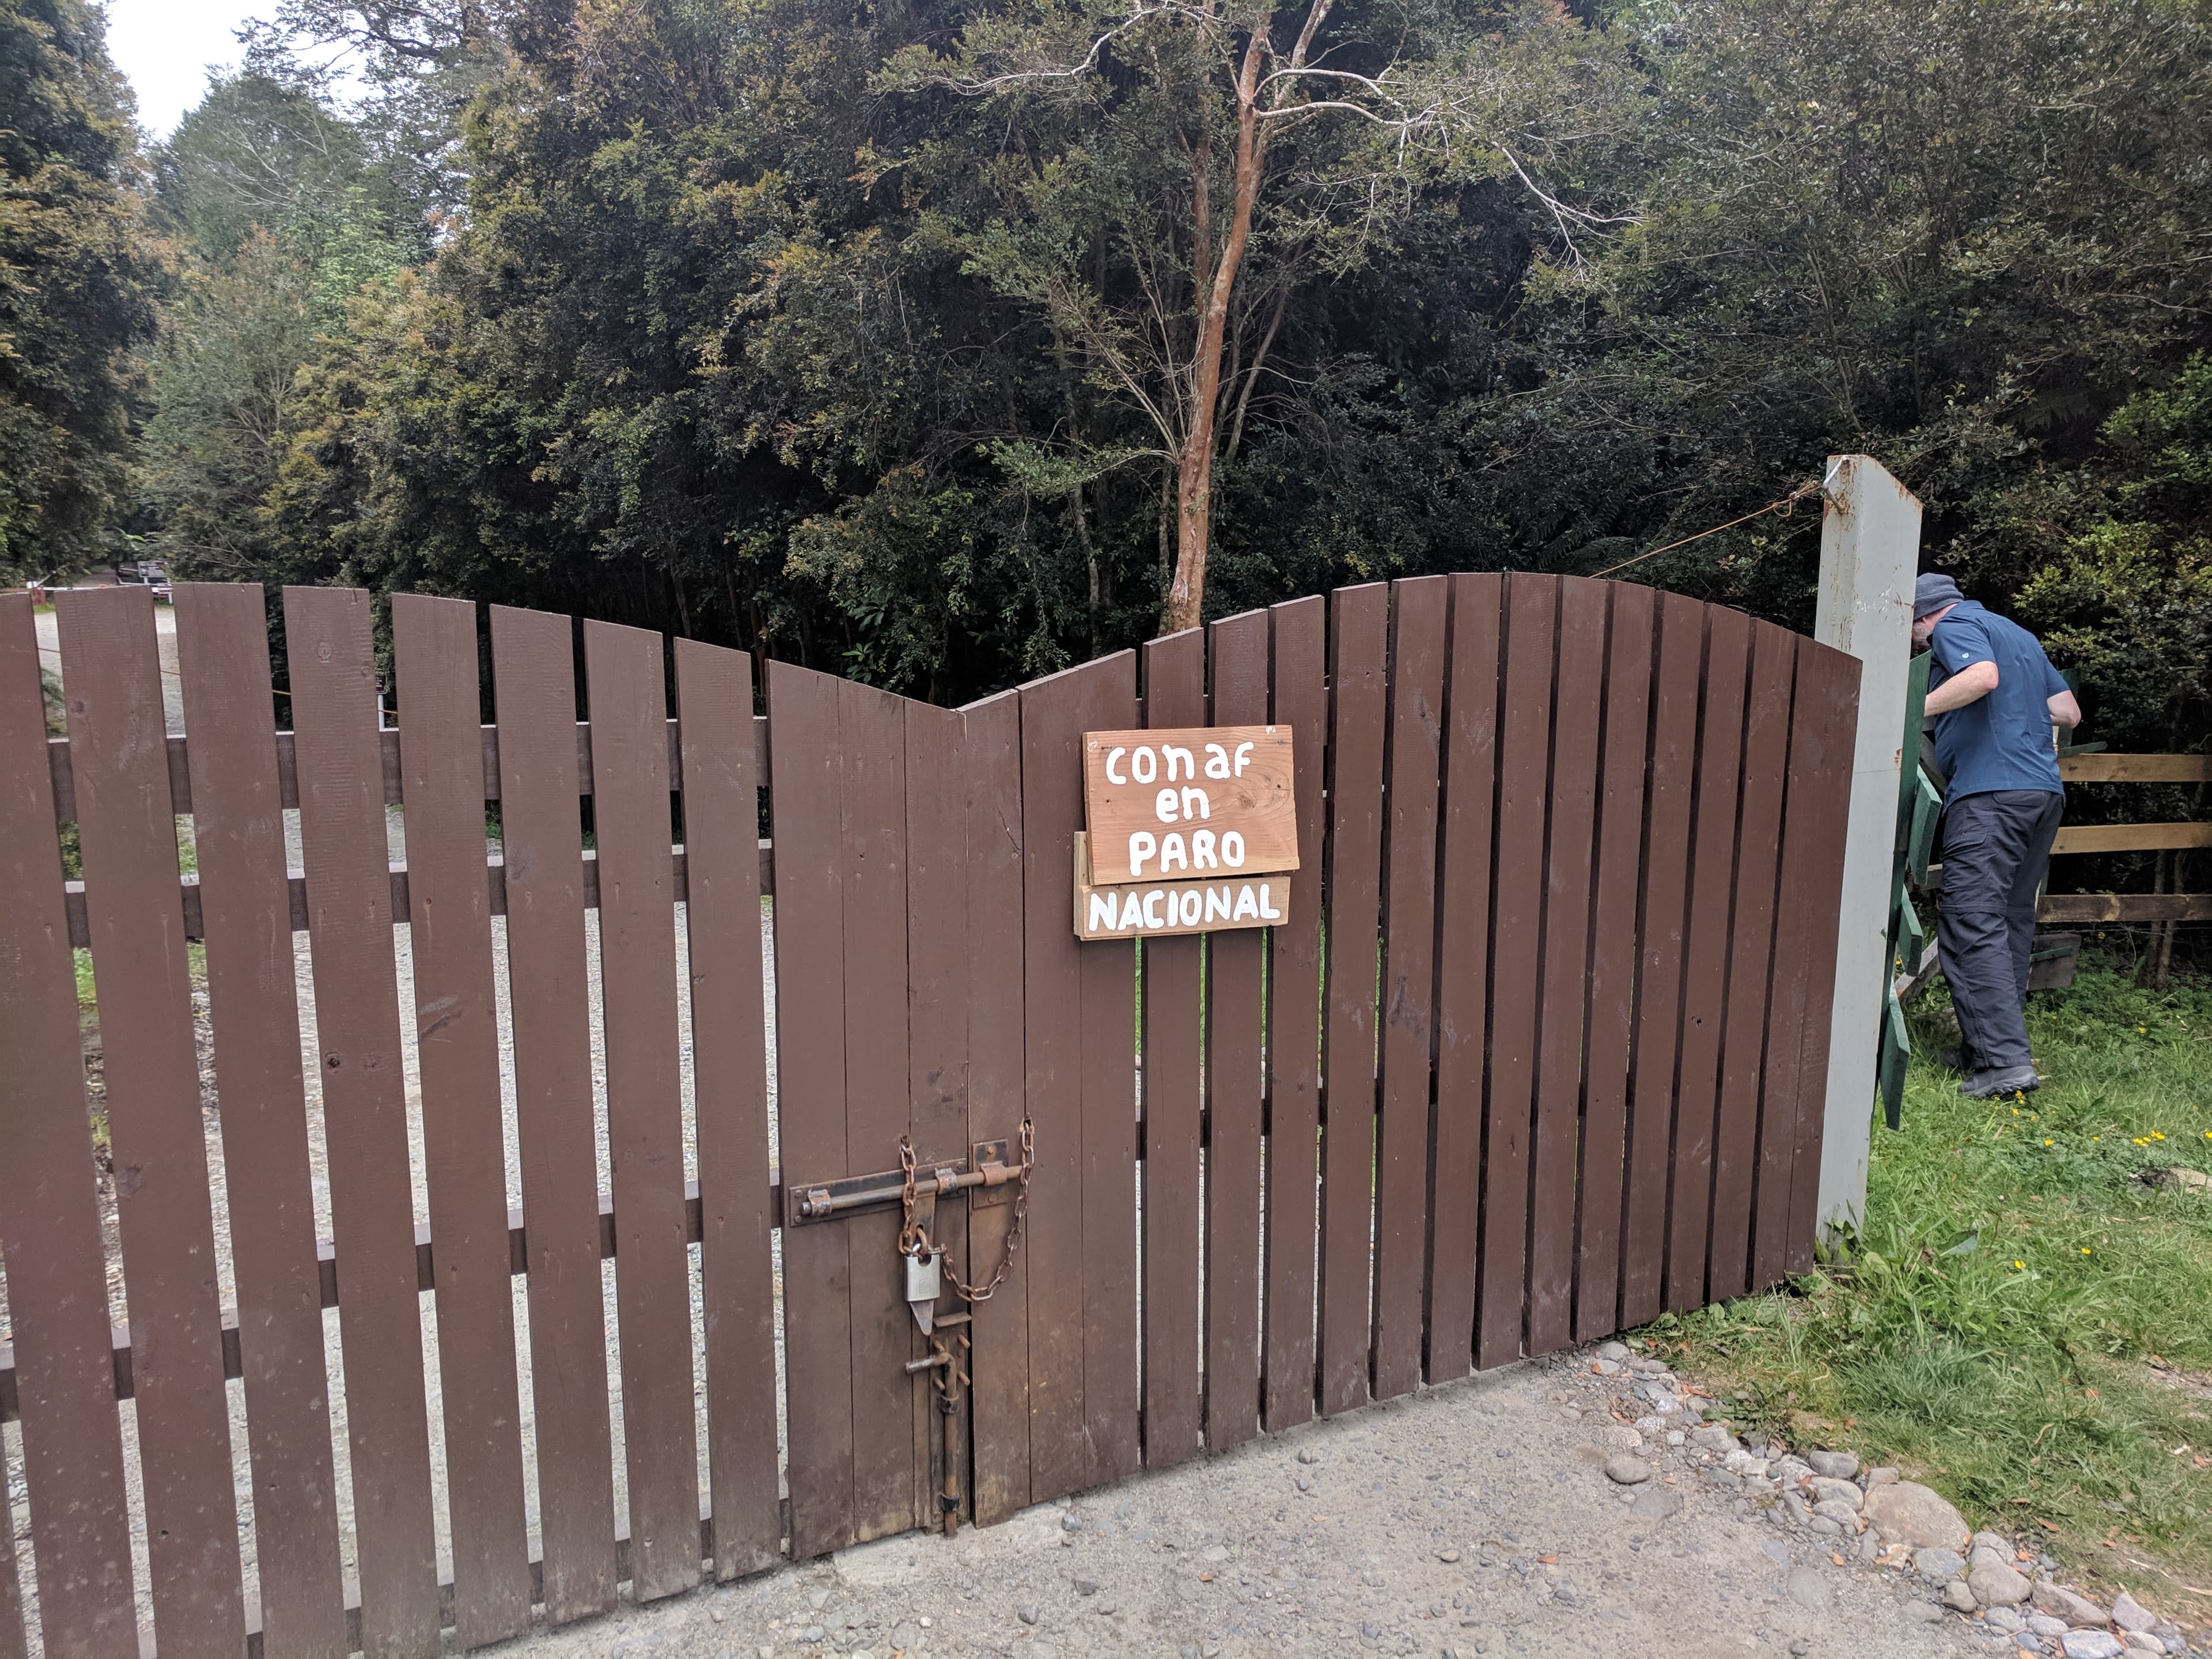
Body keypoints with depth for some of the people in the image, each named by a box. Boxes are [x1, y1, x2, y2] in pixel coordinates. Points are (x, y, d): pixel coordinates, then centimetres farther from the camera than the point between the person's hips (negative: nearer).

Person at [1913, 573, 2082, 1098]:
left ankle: (2005, 1060, -19)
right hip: (2044, 791, 9)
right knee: (2011, 923, 12)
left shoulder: (1953, 627, 1)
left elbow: (1983, 676, -20)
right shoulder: (2020, 635, 26)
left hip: (1989, 792, -9)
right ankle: (1986, 1045, 17)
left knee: (1973, 923, -13)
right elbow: (2069, 711, 25)